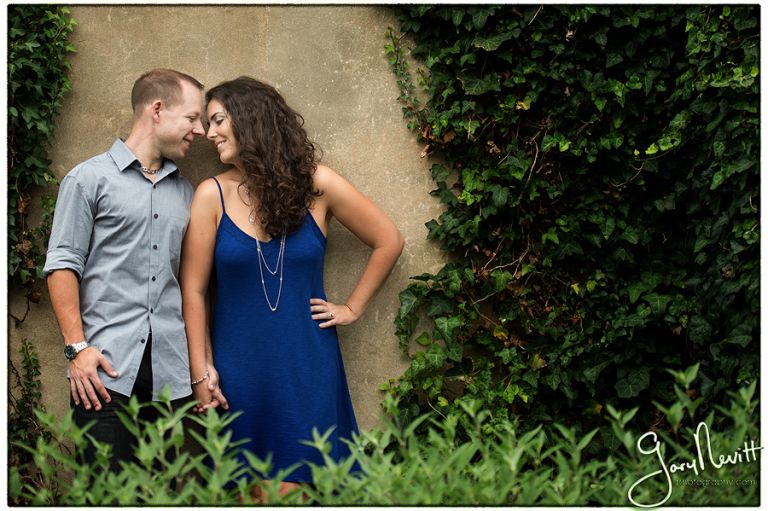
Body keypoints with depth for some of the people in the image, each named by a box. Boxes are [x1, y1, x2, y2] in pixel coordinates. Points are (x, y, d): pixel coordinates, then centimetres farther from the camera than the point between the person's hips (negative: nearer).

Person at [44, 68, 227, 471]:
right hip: (106, 366, -5)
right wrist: (77, 347, -10)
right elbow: (63, 264, -2)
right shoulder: (90, 178, 3)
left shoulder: (186, 193, 18)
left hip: (171, 372, 5)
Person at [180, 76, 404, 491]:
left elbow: (388, 242, 8)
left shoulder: (316, 184, -2)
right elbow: (193, 290, -1)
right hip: (239, 374, 0)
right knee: (249, 494, 4)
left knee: (291, 492, -2)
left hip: (307, 367, 0)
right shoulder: (212, 196, -3)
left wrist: (352, 308, 5)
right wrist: (200, 373, -4)